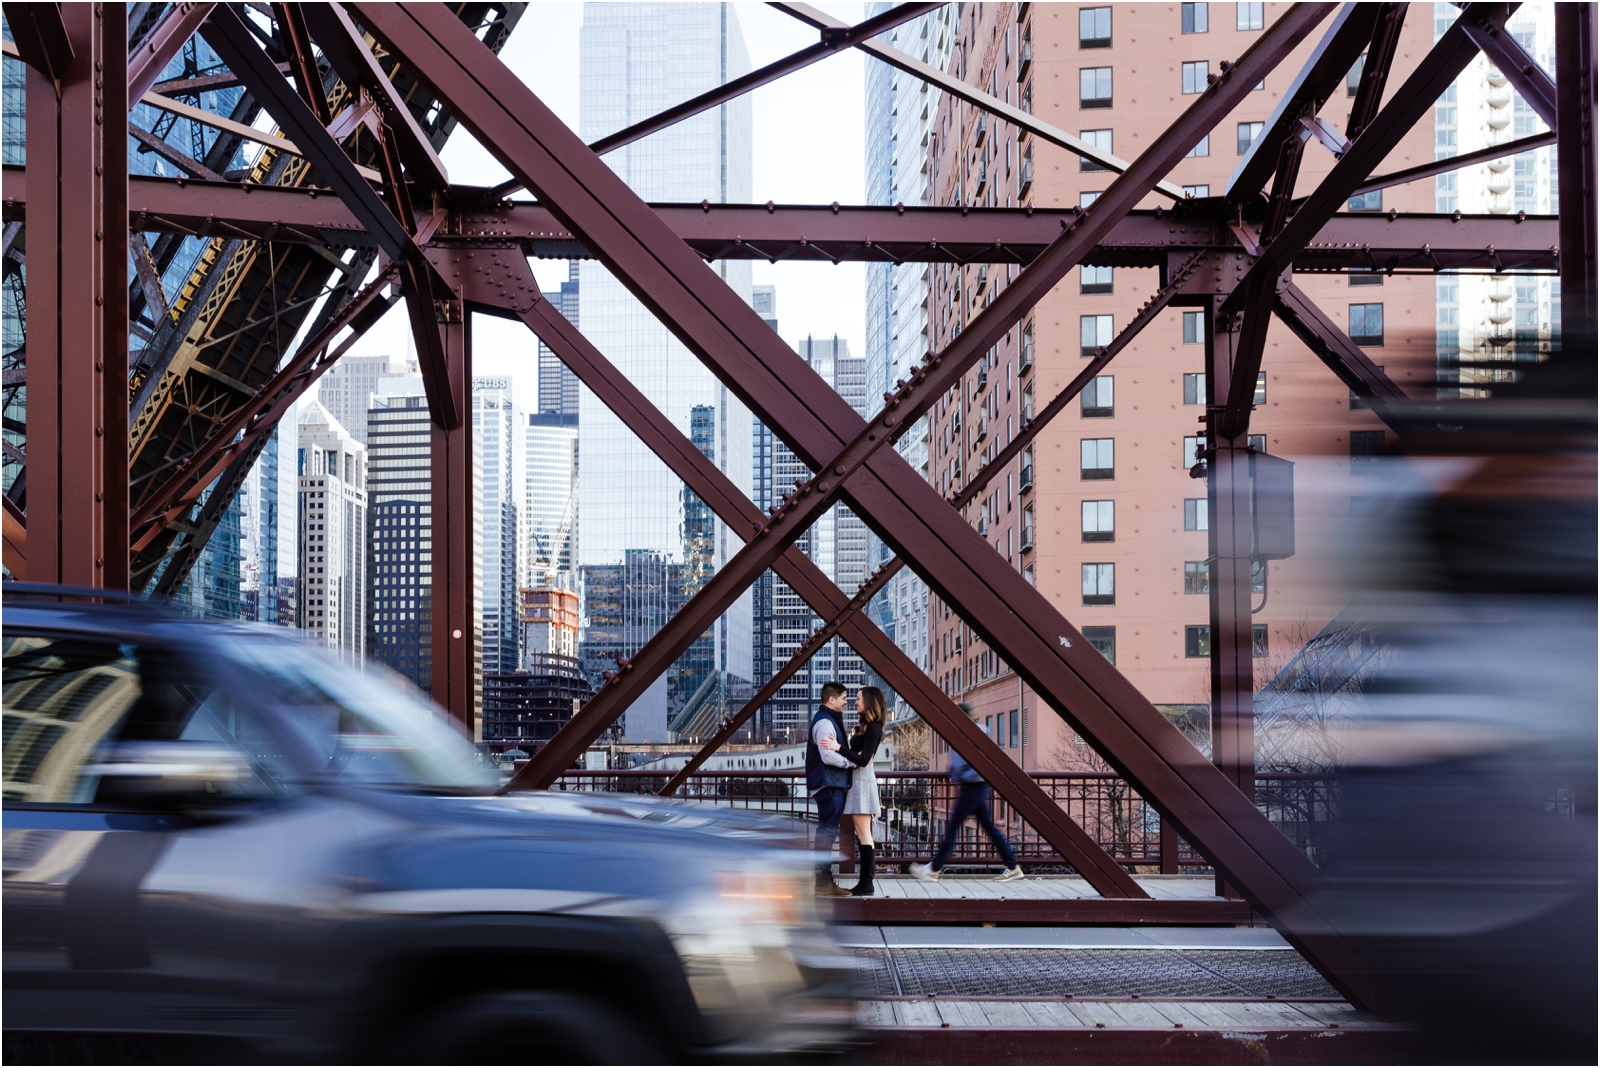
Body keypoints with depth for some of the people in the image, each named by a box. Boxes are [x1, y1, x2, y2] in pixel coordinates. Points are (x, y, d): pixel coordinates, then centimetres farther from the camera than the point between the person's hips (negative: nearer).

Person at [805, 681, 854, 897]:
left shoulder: (829, 720, 20)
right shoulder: (825, 722, -14)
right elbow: (828, 756, -22)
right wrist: (854, 762, -15)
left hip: (832, 784, 11)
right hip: (829, 785, -11)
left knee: (827, 832, 12)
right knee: (827, 831, -9)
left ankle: (824, 880, 16)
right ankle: (824, 882, -9)